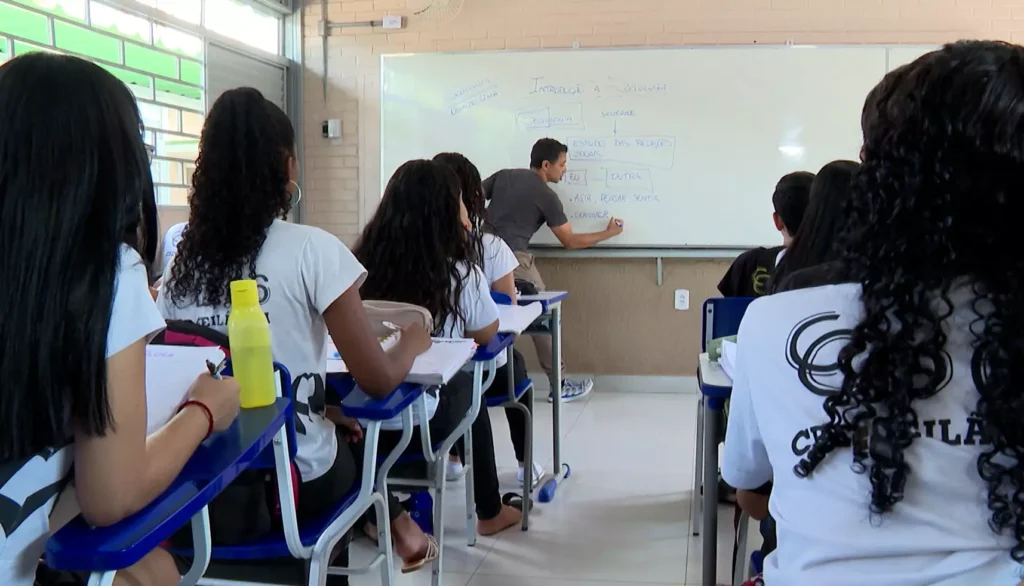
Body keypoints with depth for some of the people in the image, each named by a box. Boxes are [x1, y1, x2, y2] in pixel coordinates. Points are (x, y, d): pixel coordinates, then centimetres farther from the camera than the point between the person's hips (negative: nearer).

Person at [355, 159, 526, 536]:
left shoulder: (362, 263, -3)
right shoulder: (459, 273, -9)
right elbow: (485, 335, 10)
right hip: (421, 422, -3)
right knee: (468, 387, 28)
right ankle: (489, 512, 44)